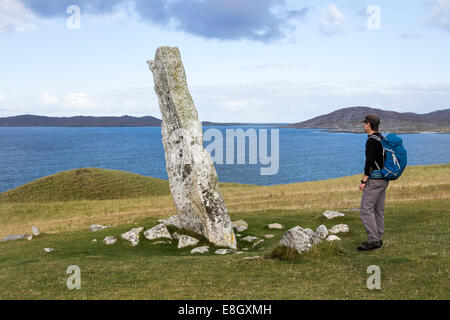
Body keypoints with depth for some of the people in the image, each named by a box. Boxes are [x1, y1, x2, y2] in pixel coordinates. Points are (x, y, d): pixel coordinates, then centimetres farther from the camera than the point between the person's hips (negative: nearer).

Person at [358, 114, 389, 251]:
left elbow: (369, 162, -21)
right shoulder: (383, 139, 15)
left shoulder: (372, 141, -15)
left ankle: (373, 240, -11)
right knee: (378, 210, 12)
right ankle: (378, 240, 16)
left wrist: (363, 181, -17)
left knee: (365, 210, -9)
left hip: (374, 180, -10)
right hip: (384, 179, 10)